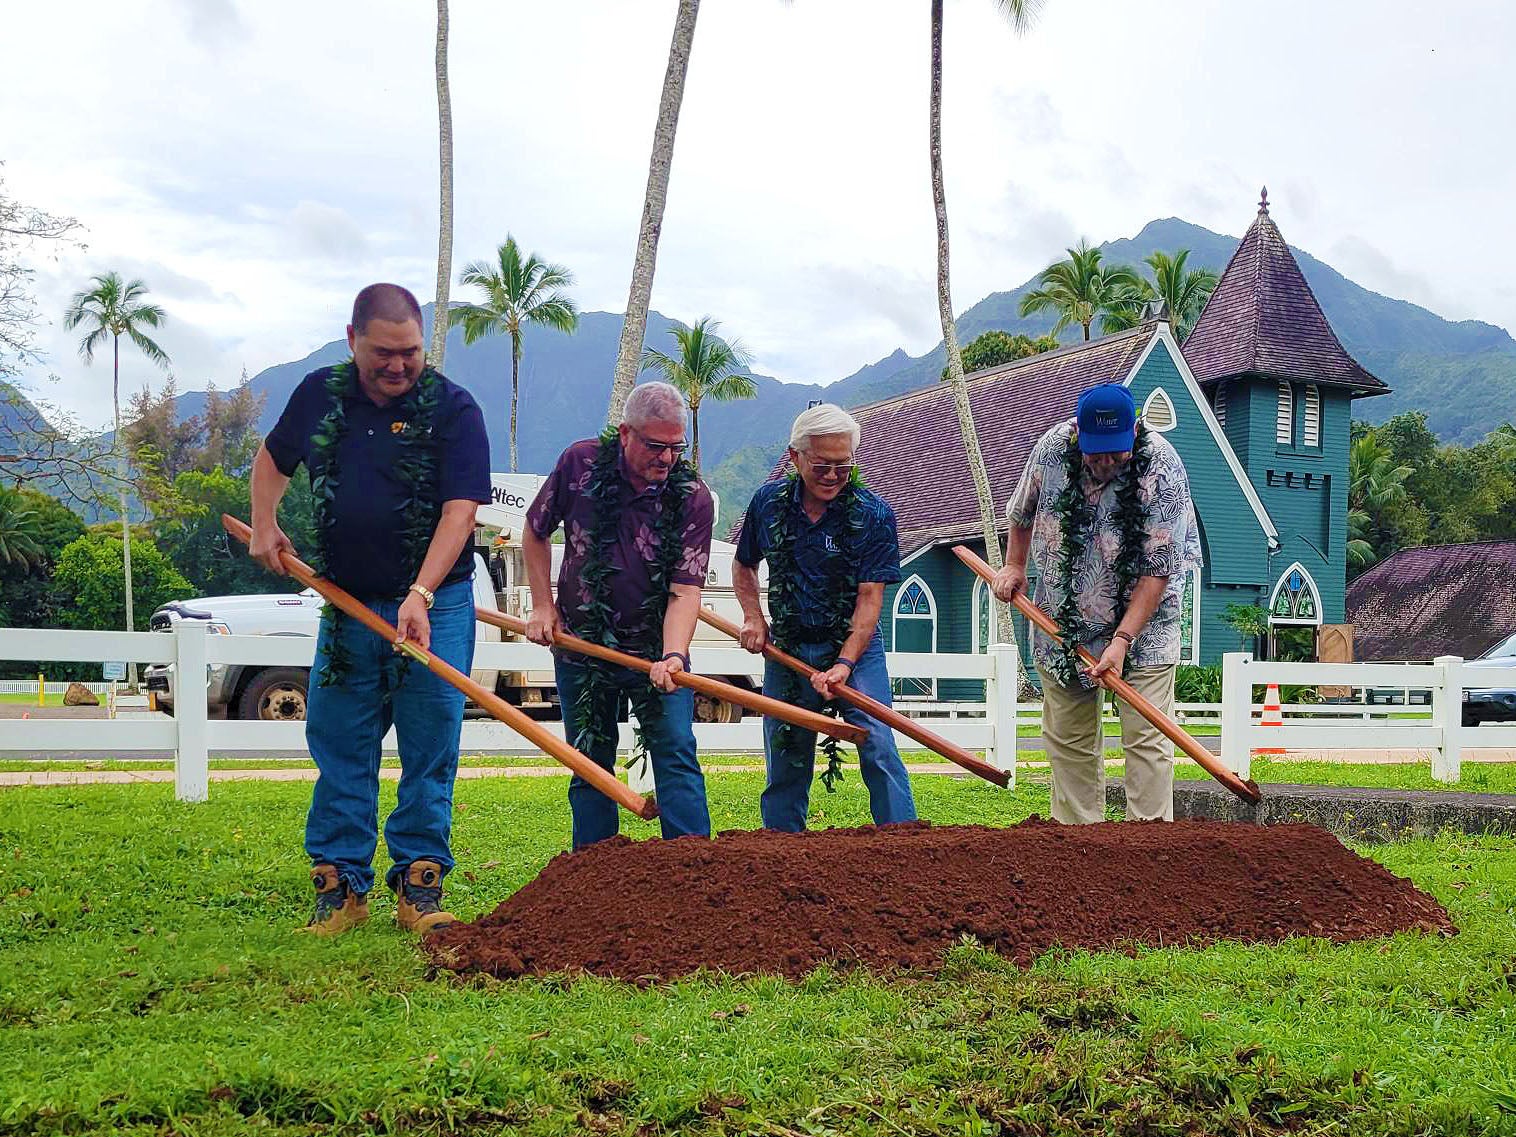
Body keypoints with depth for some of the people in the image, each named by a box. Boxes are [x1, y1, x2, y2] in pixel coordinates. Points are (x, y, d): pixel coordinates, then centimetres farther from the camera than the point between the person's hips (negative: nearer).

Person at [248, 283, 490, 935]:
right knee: (339, 746, 4)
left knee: (430, 747, -1)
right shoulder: (319, 394, 6)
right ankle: (340, 887, 12)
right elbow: (273, 458, 25)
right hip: (345, 602, 3)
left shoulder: (452, 409, -8)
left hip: (435, 604, -3)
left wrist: (420, 596, -26)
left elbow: (460, 509, -16)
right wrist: (264, 525, 10)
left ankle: (418, 886, 8)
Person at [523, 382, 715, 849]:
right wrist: (543, 605, 3)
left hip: (657, 649, -1)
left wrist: (673, 658, -32)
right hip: (580, 642, 1)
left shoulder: (693, 498, -12)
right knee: (590, 763, 8)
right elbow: (535, 533, 8)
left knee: (675, 752, -9)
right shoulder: (580, 463, -8)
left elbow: (684, 591, -17)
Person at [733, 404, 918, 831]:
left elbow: (870, 597, -15)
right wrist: (753, 617, 0)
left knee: (878, 745, -15)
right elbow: (743, 566, 17)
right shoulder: (768, 502, 0)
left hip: (855, 646, -3)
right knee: (784, 763, 8)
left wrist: (844, 664, -26)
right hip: (787, 648, 3)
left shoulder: (874, 515, -10)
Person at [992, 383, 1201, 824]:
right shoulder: (1052, 448, -10)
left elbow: (1158, 570, -20)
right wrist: (1014, 566, 12)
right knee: (1068, 738, 7)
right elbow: (1023, 513, 13)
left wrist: (1122, 640, -24)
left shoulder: (1163, 469, -20)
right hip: (1063, 620, 3)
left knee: (1146, 736, -8)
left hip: (1142, 623, -3)